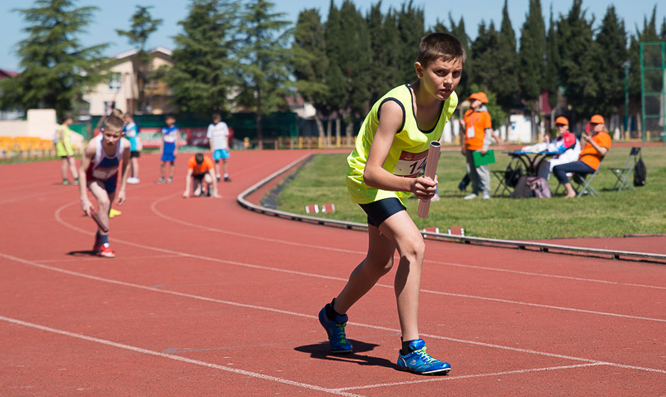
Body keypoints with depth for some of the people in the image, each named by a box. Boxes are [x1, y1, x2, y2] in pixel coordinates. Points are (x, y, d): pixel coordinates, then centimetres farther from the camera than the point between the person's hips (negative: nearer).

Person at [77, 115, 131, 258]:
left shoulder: (125, 145, -32)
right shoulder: (93, 146, -41)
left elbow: (126, 164, -9)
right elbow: (82, 171, -28)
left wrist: (122, 190, -7)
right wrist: (84, 199, -30)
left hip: (110, 177, 4)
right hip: (92, 176, -4)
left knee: (106, 211, 16)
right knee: (103, 202, -26)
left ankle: (98, 243, 43)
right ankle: (104, 245, -14)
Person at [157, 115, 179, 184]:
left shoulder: (175, 129, -2)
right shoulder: (164, 129, 9)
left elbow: (177, 140, -3)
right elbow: (162, 140, 14)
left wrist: (176, 149, -8)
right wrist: (161, 148, 10)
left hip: (172, 149, -3)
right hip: (165, 149, 3)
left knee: (171, 163, 3)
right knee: (163, 163, -1)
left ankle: (170, 177, 10)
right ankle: (163, 177, 6)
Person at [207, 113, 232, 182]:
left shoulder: (223, 125, 4)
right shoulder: (211, 126, 4)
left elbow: (226, 136, 6)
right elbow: (210, 138, 4)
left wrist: (227, 145, 1)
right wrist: (211, 147, -3)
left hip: (223, 146, 0)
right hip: (215, 147, 0)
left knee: (224, 161, 1)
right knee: (217, 161, 1)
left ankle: (226, 176, 7)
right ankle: (218, 177, 5)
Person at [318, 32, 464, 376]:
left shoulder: (450, 102, -14)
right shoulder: (395, 107, -35)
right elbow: (371, 173, -39)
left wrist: (419, 181, 7)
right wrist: (409, 184, -55)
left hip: (400, 180, 8)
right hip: (369, 180, -8)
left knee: (381, 262, 22)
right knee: (413, 247, -27)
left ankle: (335, 313, 50)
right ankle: (411, 349, -22)